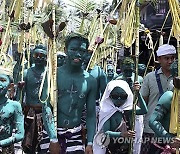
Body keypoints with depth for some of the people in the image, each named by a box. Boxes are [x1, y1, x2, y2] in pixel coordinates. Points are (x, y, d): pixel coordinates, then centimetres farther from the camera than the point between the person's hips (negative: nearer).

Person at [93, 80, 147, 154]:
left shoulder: (128, 109, -4)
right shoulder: (107, 111, -12)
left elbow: (144, 110, -20)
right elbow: (105, 132, -19)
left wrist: (138, 93, -27)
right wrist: (121, 134, -34)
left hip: (127, 148, 3)